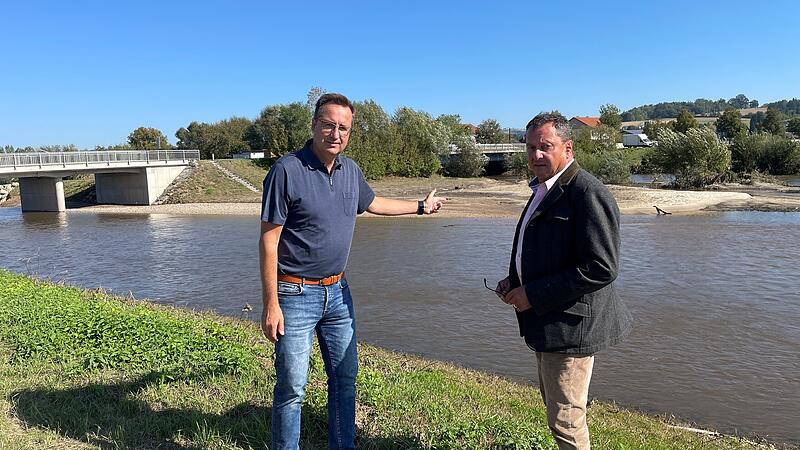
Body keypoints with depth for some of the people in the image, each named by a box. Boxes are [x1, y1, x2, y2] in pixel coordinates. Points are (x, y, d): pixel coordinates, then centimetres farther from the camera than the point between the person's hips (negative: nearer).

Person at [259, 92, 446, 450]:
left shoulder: (350, 170, 4)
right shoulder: (287, 170, -16)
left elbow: (372, 203, 25)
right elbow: (269, 241, -15)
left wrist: (420, 206, 34)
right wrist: (271, 304, -19)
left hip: (337, 291, 7)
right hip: (295, 294, -6)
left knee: (345, 378, 17)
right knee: (291, 387, 1)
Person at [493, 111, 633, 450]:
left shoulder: (587, 193, -20)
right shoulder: (544, 190, 11)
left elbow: (601, 268, -26)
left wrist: (533, 294, -22)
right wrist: (515, 281, 3)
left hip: (570, 324, -10)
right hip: (546, 321, 10)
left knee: (565, 421, 4)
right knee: (553, 405, 26)